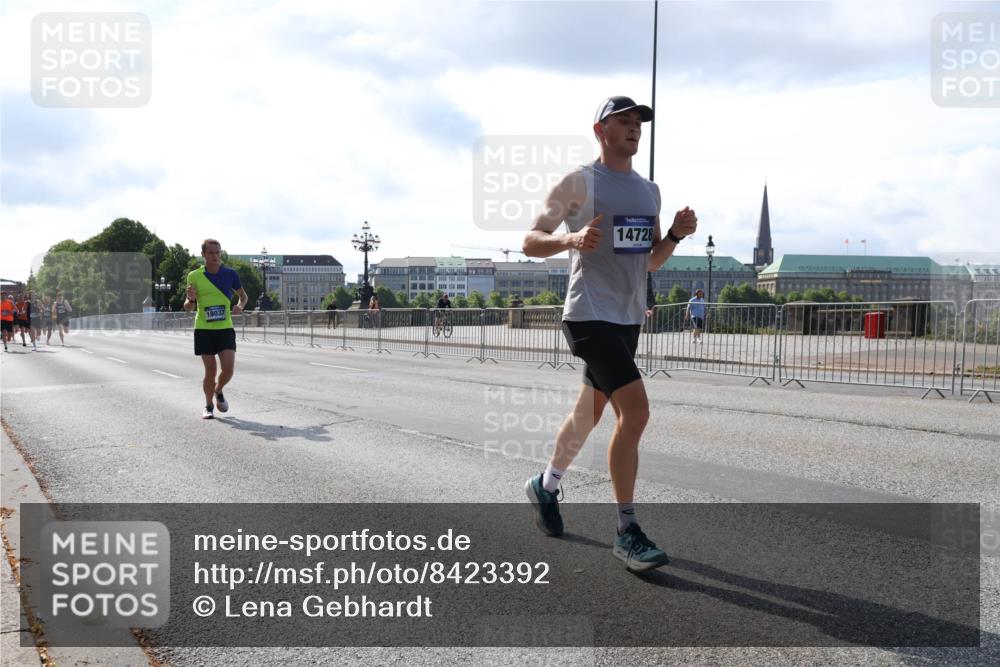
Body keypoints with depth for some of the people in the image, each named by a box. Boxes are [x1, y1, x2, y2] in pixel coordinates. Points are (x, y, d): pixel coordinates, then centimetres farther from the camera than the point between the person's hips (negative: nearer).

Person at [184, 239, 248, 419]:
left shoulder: (230, 274, 1)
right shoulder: (194, 276, 0)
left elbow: (243, 296, 16)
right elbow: (187, 308, 5)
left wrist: (240, 306, -6)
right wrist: (191, 299, -18)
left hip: (225, 328, 1)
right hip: (203, 329, -1)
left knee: (229, 368, -11)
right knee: (211, 370, -3)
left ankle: (219, 392, 22)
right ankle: (208, 407, 18)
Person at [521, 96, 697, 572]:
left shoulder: (649, 190, 16)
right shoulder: (579, 182, -5)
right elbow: (531, 243, -4)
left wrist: (676, 235, 1)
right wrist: (571, 238, -23)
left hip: (629, 318, 8)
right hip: (589, 314, -8)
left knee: (589, 413, 17)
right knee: (635, 410, -19)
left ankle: (545, 486, 40)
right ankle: (626, 532, -8)